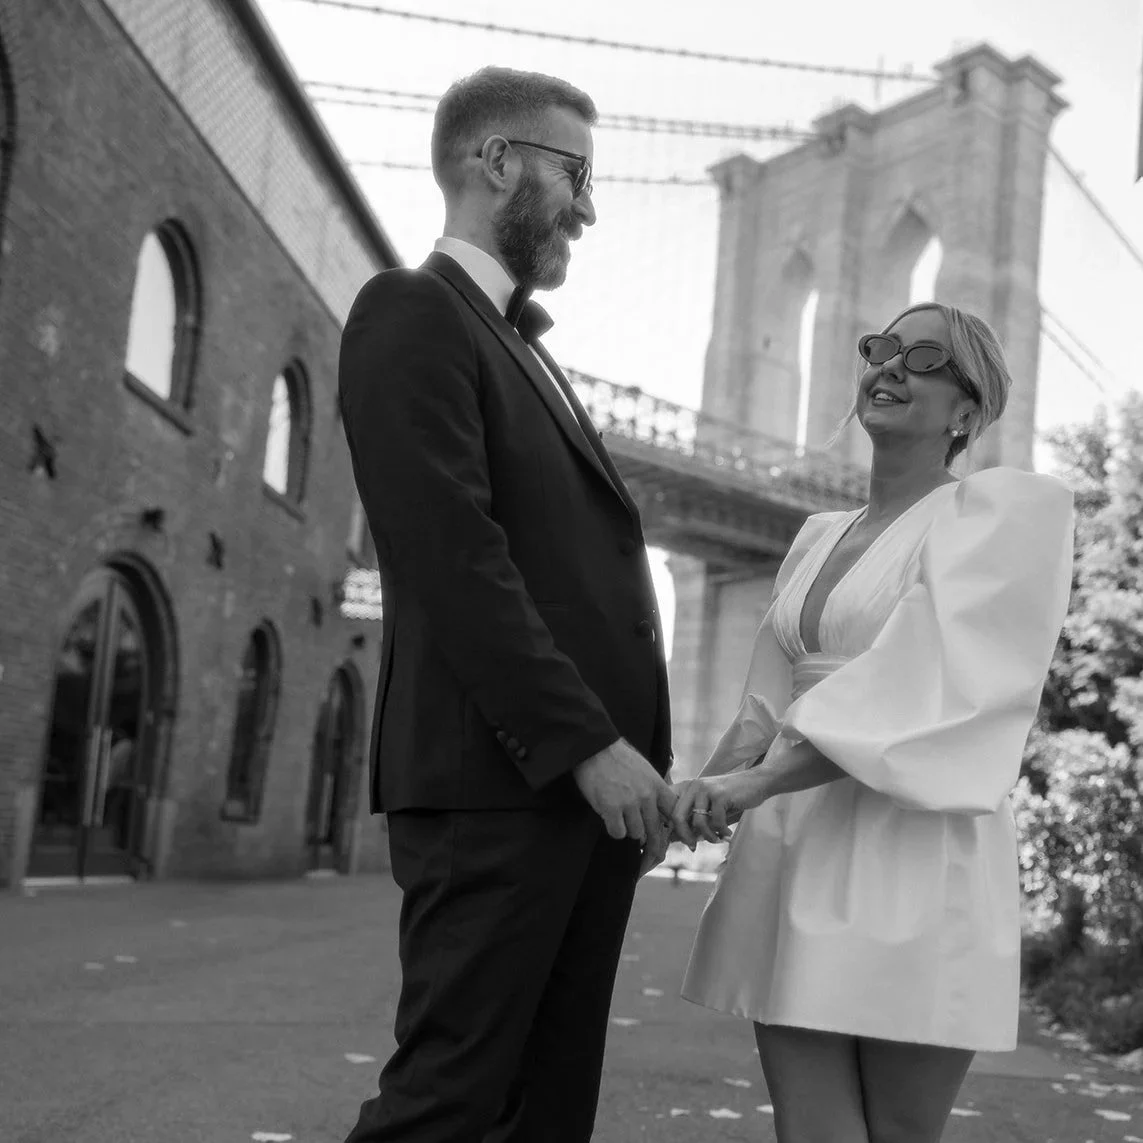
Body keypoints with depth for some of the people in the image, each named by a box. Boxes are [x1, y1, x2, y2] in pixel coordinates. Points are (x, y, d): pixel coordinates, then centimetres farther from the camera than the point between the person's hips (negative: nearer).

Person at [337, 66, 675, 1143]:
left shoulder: (523, 350, 24)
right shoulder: (411, 311, -4)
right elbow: (452, 556, -15)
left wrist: (636, 762, 12)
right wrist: (588, 744, -18)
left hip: (590, 784, 9)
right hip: (496, 782, -9)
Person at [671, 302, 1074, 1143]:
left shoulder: (1008, 507, -2)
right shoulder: (819, 538, 18)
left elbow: (934, 688, -15)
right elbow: (772, 697, 14)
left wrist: (756, 782, -21)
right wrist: (702, 793, -5)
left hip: (912, 859, -5)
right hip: (790, 856, 5)